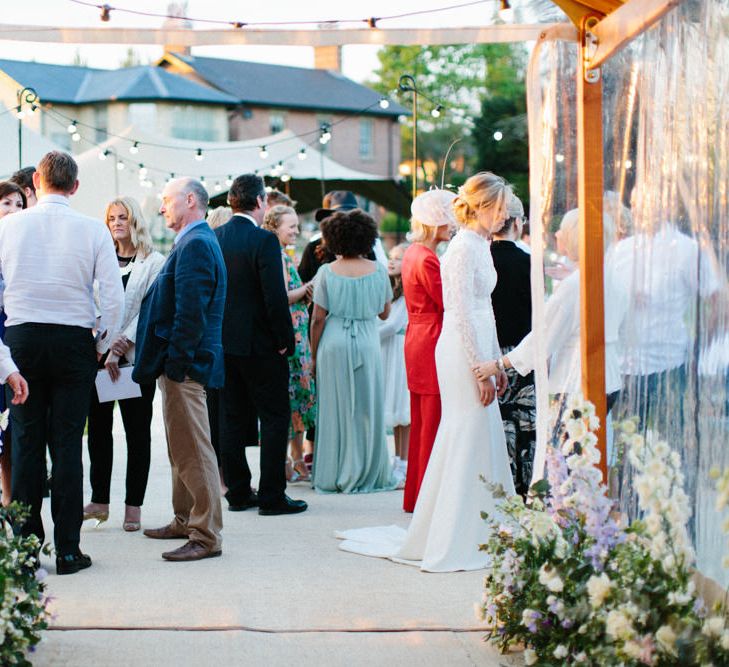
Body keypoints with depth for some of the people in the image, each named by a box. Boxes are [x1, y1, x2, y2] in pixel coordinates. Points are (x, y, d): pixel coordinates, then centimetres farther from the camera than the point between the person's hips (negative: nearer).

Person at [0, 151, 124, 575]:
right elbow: (114, 296, -7)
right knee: (68, 444, 2)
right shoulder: (92, 230, -4)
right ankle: (68, 548, 3)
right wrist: (105, 343, 8)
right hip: (73, 342, -1)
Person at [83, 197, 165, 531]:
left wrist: (122, 343, -15)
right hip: (99, 354, 4)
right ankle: (99, 500, 11)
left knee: (137, 430, 2)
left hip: (135, 355, -4)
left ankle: (134, 505, 7)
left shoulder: (154, 262, 0)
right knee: (98, 425, 4)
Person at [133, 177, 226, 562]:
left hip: (185, 365, -11)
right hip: (179, 365, 11)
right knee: (182, 450, 20)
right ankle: (184, 521, 31)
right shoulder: (193, 242, 18)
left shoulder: (196, 245, -16)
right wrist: (168, 362, 18)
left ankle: (206, 537, -4)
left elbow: (191, 312, -23)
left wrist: (175, 363, -20)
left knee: (193, 452, -7)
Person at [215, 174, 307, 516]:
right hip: (259, 346, -6)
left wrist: (217, 333, 16)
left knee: (233, 419, 11)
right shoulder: (264, 241, -15)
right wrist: (285, 341, -9)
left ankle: (238, 492, 16)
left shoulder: (213, 239, 4)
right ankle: (272, 496, 2)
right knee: (275, 417, 2)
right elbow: (275, 297, -19)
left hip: (224, 343, 6)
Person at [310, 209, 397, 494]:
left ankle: (333, 476, 11)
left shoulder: (327, 272, -5)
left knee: (334, 409, 7)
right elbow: (385, 312, 9)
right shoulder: (378, 270, -2)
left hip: (333, 344, -1)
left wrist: (314, 354, 5)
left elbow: (318, 319, -4)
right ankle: (366, 474, 15)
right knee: (366, 409, 10)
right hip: (367, 343, 1)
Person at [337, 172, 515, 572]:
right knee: (468, 440, -6)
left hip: (476, 351, 10)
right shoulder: (465, 248, -15)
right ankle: (457, 541, 1)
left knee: (481, 440, 13)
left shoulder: (479, 246, 15)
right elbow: (463, 314, -19)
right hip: (465, 354, -10)